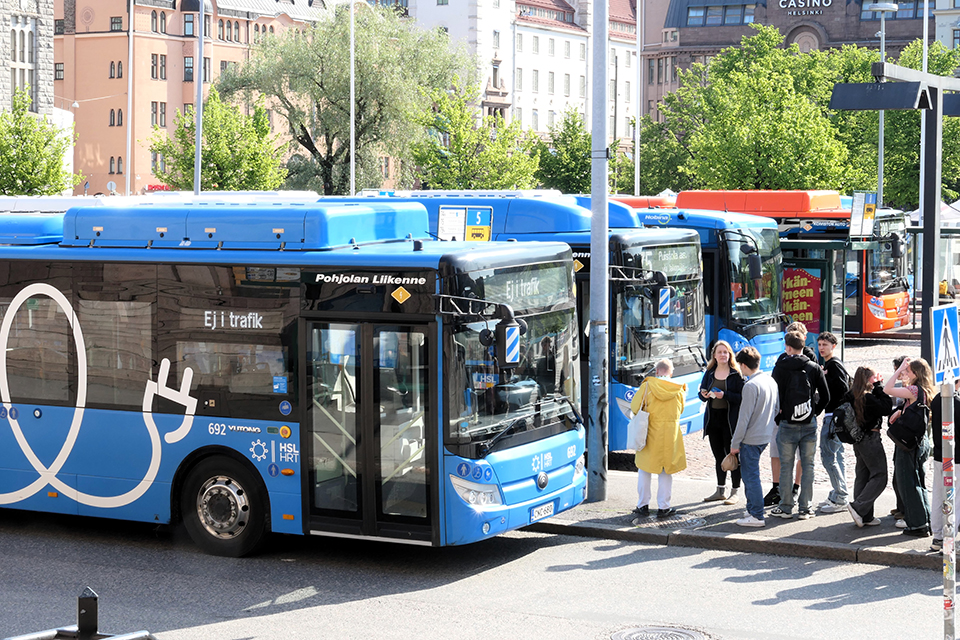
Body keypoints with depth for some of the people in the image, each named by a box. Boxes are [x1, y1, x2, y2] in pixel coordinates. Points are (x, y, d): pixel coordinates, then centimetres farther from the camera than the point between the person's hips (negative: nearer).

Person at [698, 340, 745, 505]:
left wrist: (725, 395, -23)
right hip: (713, 419, 6)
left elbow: (742, 397, -12)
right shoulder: (709, 373, 10)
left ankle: (735, 492, 8)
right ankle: (720, 490, 24)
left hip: (730, 419, -5)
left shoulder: (736, 374, -6)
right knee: (718, 456, 14)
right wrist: (704, 395, -6)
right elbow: (702, 392, 16)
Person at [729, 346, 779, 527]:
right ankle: (752, 510, 25)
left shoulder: (751, 385, -19)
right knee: (749, 474, 19)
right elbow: (777, 409, 15)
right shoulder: (770, 380, 7)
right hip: (765, 436, 9)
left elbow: (744, 417, -18)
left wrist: (735, 443, -12)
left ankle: (757, 516, 3)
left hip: (751, 438, -9)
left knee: (751, 477, -1)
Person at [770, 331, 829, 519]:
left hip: (787, 424, -2)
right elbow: (825, 396, 3)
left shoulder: (780, 368, -5)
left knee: (786, 466, 5)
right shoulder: (814, 368, 2)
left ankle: (786, 507, 8)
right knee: (807, 466, 7)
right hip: (809, 424, 2)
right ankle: (805, 508, 8)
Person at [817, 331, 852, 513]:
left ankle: (840, 498, -7)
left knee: (828, 455, -10)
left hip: (835, 415, -11)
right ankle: (837, 495, 22)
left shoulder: (834, 364, -13)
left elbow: (843, 388, -23)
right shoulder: (828, 364, 18)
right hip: (832, 415, 11)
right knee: (837, 456, 15)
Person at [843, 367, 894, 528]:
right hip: (871, 439, -9)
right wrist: (879, 387, -13)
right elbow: (887, 408, -19)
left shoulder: (850, 396, 1)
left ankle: (865, 516, 16)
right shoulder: (867, 398, -22)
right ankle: (858, 507, -9)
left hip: (858, 440, 9)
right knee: (879, 476, 0)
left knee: (862, 476, 13)